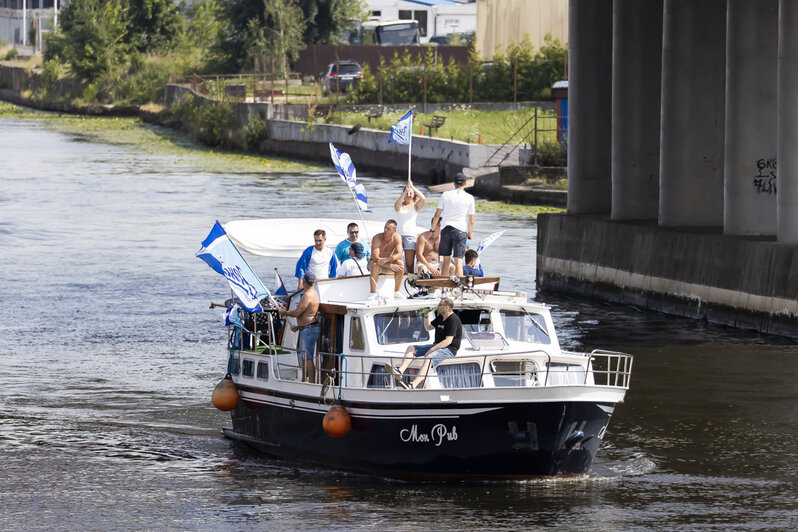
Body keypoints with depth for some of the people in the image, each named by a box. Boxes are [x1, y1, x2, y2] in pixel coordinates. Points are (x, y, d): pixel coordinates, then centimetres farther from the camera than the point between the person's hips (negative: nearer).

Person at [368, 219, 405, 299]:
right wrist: (390, 266, -39)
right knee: (376, 265, -38)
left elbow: (399, 255, -23)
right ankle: (373, 293, -31)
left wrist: (387, 260, -43)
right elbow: (375, 258, -30)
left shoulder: (397, 237, -12)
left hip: (388, 263, 3)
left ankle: (397, 292, -18)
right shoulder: (377, 238, -23)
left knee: (400, 263, -26)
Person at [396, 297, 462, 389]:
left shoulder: (453, 320, -15)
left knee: (428, 358, -38)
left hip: (449, 350, -10)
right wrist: (426, 316, 8)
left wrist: (431, 350, -23)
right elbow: (428, 327, 28)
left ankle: (413, 385, -55)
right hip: (437, 346, 10)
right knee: (411, 348, 2)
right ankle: (400, 372, -21)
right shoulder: (440, 318, 15)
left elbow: (448, 341, -22)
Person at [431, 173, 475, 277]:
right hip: (460, 230, -2)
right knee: (458, 260, -6)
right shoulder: (469, 198, 2)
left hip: (446, 229, 2)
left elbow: (437, 215, 7)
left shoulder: (445, 195, 5)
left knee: (446, 260, 10)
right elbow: (471, 220, 4)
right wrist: (470, 233, 19)